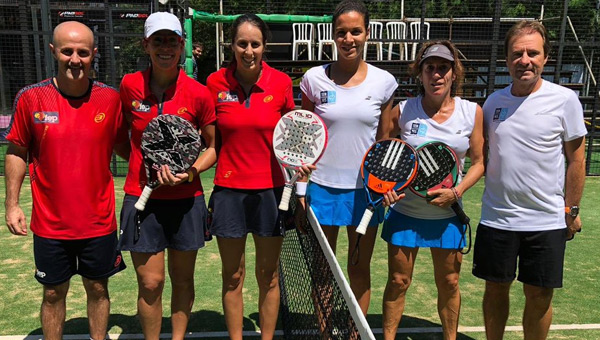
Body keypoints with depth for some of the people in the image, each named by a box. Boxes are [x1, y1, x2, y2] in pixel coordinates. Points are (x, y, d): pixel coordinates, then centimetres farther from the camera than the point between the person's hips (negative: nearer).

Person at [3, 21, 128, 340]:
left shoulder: (109, 98, -5)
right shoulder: (31, 98, -7)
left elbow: (123, 146, 7)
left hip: (99, 221, 1)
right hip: (50, 222, 0)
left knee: (98, 289, 15)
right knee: (53, 293, 14)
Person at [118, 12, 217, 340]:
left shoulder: (199, 93, -7)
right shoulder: (129, 85, -2)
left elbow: (214, 146, 2)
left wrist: (191, 171, -15)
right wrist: (145, 163, 2)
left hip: (186, 199, 0)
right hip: (141, 199, 1)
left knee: (182, 280, 13)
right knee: (150, 283, 4)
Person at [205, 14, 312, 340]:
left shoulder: (281, 82, -3)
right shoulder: (216, 83, -3)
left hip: (270, 188, 0)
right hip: (229, 189, 0)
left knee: (268, 276, 11)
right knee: (233, 277, 10)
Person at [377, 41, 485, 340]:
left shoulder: (472, 112, -4)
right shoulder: (402, 112, -7)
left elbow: (479, 162, 2)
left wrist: (456, 192, -13)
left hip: (448, 214, 1)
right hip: (405, 212, -1)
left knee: (449, 283, 13)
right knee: (398, 282, 8)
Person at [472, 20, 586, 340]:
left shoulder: (565, 100, -6)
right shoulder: (493, 101, 3)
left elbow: (576, 159, -1)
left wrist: (571, 210, -1)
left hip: (547, 221, -2)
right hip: (495, 217, 3)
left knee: (539, 295, 8)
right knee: (495, 289, 13)